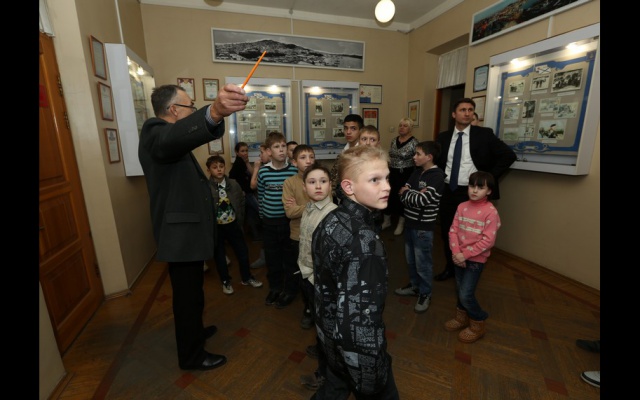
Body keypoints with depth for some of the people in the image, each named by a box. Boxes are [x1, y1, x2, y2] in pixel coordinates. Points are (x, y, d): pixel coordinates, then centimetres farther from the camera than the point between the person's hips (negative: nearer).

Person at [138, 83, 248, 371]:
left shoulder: (170, 137, 15)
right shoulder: (155, 132, -19)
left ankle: (194, 332, 47)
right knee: (188, 295, 6)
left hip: (188, 231, 11)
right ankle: (191, 355, 26)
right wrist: (214, 112, -62)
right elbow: (176, 136, -46)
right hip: (181, 233, -11)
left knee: (191, 291, 25)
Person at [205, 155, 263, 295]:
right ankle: (226, 281, 34)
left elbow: (241, 201, 9)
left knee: (243, 251, 11)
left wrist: (240, 219, 9)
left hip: (233, 224, 3)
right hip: (215, 226, -3)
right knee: (219, 255, 12)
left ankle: (246, 277, 34)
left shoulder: (233, 184, -2)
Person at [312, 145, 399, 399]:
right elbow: (362, 320, -30)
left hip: (330, 333, 7)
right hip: (354, 345, -7)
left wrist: (329, 328, 18)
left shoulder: (330, 221, -6)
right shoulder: (364, 242, -32)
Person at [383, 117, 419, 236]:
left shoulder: (414, 142, -11)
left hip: (406, 175, -5)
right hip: (393, 173, 5)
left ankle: (401, 224, 22)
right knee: (388, 196, 8)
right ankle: (387, 221, 26)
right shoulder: (394, 140, 7)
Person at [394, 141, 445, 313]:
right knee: (410, 259, 19)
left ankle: (425, 294, 25)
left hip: (423, 226, -7)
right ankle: (414, 285, 38)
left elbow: (421, 200, -24)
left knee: (423, 262, 7)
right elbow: (403, 194, 1)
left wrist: (406, 193, -7)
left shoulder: (437, 176, -15)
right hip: (409, 223, 7)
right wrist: (415, 194, -18)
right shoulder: (417, 172, 8)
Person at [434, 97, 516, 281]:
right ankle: (450, 268, 32)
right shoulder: (443, 137, 6)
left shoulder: (484, 134, -4)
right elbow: (434, 160, 16)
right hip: (447, 191, 3)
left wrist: (489, 178, -8)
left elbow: (509, 155, -5)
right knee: (447, 232, 12)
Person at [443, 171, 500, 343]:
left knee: (466, 295, -1)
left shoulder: (490, 212, -16)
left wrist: (465, 254, -18)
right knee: (460, 290, 18)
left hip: (476, 259, -5)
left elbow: (488, 241, -18)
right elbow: (453, 230, -1)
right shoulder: (462, 207, 0)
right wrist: (456, 252, -13)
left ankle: (477, 325, 25)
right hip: (459, 257, 5)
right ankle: (461, 318, 41)